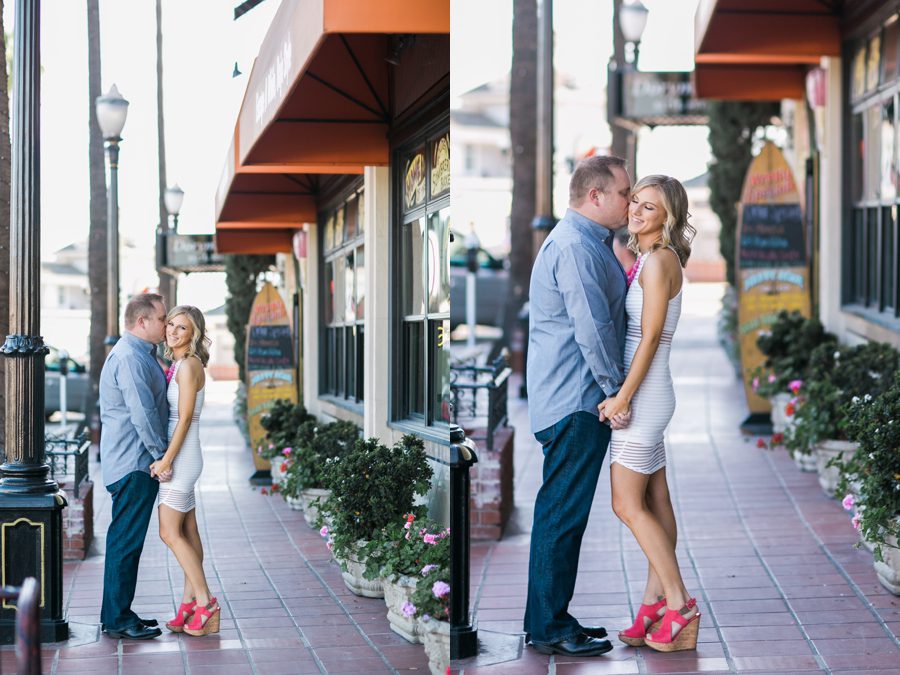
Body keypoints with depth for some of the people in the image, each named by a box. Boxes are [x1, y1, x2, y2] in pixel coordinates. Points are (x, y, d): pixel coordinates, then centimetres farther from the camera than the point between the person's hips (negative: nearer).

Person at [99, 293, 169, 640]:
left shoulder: (139, 354, 18)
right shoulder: (129, 357, -17)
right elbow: (142, 413, -21)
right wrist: (161, 455, -16)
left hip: (133, 463, 11)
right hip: (134, 463, -11)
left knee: (126, 540, 14)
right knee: (126, 541, -7)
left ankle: (118, 614, 20)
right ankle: (117, 620, -4)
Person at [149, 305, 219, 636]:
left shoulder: (189, 365, -16)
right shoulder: (177, 365, 12)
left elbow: (185, 418, -19)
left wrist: (166, 459, -20)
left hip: (181, 457, -10)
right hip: (180, 457, 10)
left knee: (170, 532, -9)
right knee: (187, 531, 10)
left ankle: (205, 604, -6)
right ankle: (190, 604, 13)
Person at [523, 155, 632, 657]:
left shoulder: (589, 242, 18)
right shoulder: (575, 247, -17)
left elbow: (607, 311, 27)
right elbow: (593, 329, -20)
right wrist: (617, 392, -14)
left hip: (572, 402, 11)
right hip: (576, 401, -11)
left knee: (563, 513, 14)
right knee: (563, 514, -6)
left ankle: (551, 617, 21)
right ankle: (549, 628, -1)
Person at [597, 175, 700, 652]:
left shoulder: (658, 260, -16)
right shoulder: (647, 259, 12)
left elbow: (650, 338, -18)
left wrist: (622, 397, -17)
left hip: (643, 394, -10)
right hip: (648, 396, 10)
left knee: (628, 504, -7)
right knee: (655, 502, 10)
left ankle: (679, 606, -4)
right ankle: (656, 605, 15)